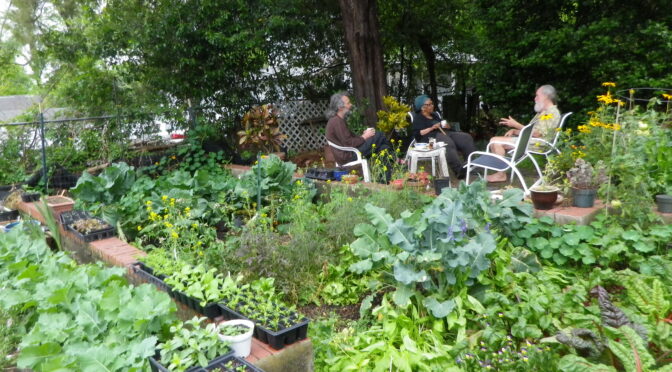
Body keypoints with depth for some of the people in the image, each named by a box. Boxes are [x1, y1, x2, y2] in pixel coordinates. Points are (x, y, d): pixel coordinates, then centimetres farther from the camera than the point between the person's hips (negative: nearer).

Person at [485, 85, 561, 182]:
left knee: (495, 141, -21)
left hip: (535, 143, -11)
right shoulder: (543, 112, 23)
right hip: (527, 139, 11)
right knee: (494, 141, 4)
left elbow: (536, 133, -21)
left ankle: (501, 174, -16)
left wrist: (516, 125, -15)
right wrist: (514, 130, 6)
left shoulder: (551, 113, -11)